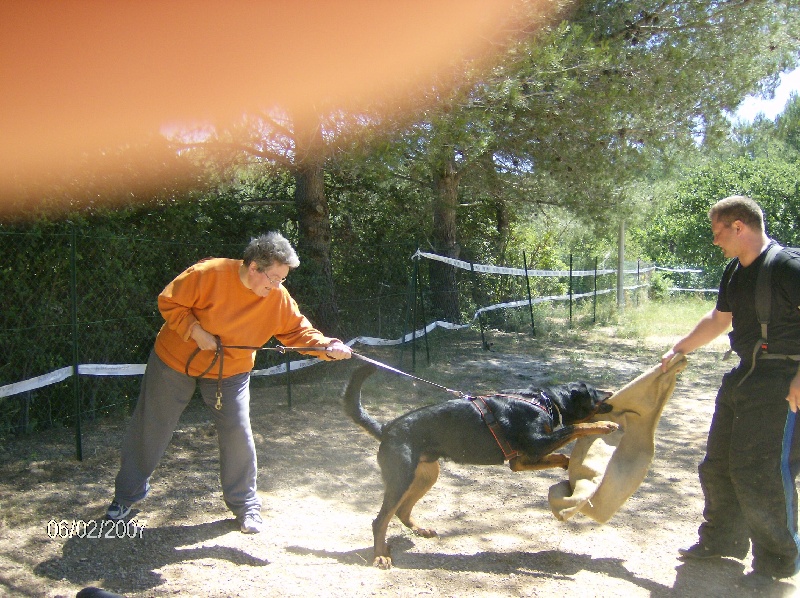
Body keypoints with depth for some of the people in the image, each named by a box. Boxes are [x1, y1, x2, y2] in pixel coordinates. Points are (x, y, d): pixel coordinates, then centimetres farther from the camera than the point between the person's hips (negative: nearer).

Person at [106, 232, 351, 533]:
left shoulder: (278, 297, -15)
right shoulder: (209, 274, -26)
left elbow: (298, 330, -12)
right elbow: (169, 301, -18)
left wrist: (327, 347, -29)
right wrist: (195, 331, -28)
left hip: (230, 373, 2)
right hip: (176, 361, -2)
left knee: (238, 435, -5)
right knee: (150, 429, 10)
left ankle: (246, 505, 14)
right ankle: (126, 495, 31)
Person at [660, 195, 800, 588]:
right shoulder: (735, 271, 11)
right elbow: (719, 319, 24)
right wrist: (678, 350, 29)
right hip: (744, 375, 9)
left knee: (761, 473, -6)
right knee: (718, 464, 15)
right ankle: (721, 540, 33)